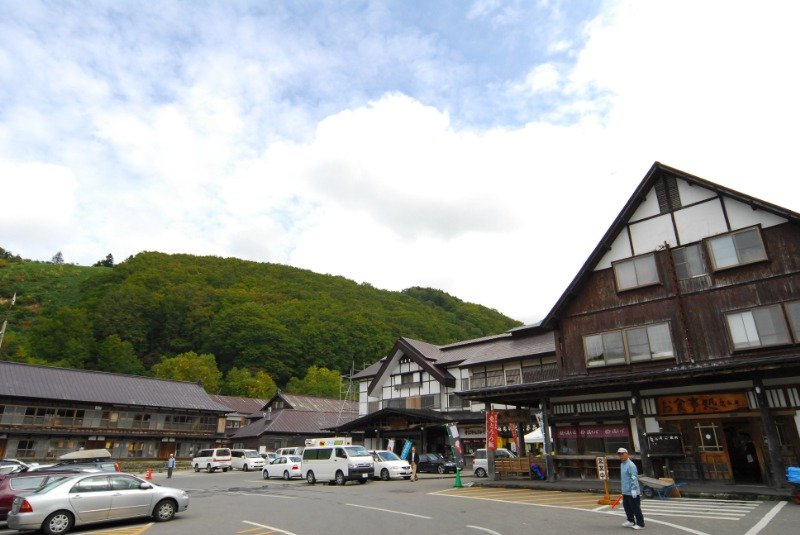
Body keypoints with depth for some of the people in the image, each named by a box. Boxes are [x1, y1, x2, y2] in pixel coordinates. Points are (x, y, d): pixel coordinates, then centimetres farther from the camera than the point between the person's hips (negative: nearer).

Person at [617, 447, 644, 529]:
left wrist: (633, 489, -26)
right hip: (625, 492, 9)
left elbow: (634, 478, -21)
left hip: (632, 492, -9)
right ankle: (631, 521, 30)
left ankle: (640, 524, 11)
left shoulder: (630, 465, -17)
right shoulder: (622, 464, 13)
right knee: (627, 507, 17)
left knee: (635, 508, 0)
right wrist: (623, 489, 24)